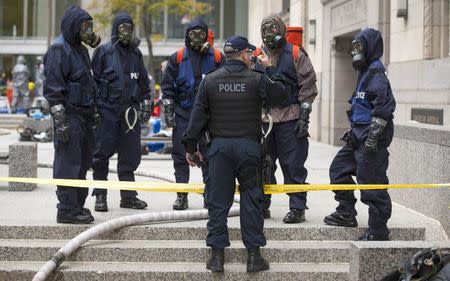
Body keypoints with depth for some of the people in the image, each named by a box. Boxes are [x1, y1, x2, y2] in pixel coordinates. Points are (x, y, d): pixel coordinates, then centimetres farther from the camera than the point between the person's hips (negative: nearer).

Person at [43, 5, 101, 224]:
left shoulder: (80, 49, 18)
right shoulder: (59, 50, -11)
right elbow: (52, 88, -16)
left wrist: (94, 112, 25)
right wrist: (60, 120, -21)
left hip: (84, 116, 9)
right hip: (69, 116, -9)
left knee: (82, 164, 12)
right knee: (68, 163, -6)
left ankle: (77, 205, 21)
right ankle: (67, 210, -2)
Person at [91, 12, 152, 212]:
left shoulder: (135, 53, 14)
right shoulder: (104, 51, 0)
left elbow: (144, 82, 21)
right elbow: (93, 80, -1)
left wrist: (146, 105, 14)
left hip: (130, 111, 5)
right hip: (107, 111, -4)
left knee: (130, 155, 7)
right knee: (102, 154, -2)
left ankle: (128, 195, 16)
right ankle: (100, 196, 7)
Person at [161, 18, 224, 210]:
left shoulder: (216, 57, 3)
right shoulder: (178, 57, 3)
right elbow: (167, 86, 5)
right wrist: (168, 111, -2)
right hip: (183, 112, 0)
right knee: (180, 154, 1)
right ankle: (181, 196, 8)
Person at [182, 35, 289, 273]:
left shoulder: (210, 80, 4)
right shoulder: (257, 79, -4)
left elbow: (198, 115, 4)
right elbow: (280, 95, 8)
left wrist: (191, 146, 10)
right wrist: (270, 70, 16)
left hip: (219, 146, 2)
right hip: (248, 146, -2)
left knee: (218, 200, 6)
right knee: (251, 200, 6)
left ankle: (217, 255, 6)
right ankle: (254, 255, 6)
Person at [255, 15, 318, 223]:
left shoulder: (295, 54, 0)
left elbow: (308, 87, -2)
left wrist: (304, 116, -8)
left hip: (290, 119, -4)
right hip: (264, 118, 4)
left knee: (293, 166, -3)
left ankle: (297, 208, 3)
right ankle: (262, 206, 18)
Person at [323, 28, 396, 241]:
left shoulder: (376, 71, -13)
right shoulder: (365, 71, 18)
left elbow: (384, 105, -22)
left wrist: (374, 134, -25)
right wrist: (354, 129, 28)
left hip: (372, 138, -11)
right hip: (359, 136, 11)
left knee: (371, 183, -7)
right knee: (339, 168, 16)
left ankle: (378, 231, -1)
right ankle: (346, 213, 24)